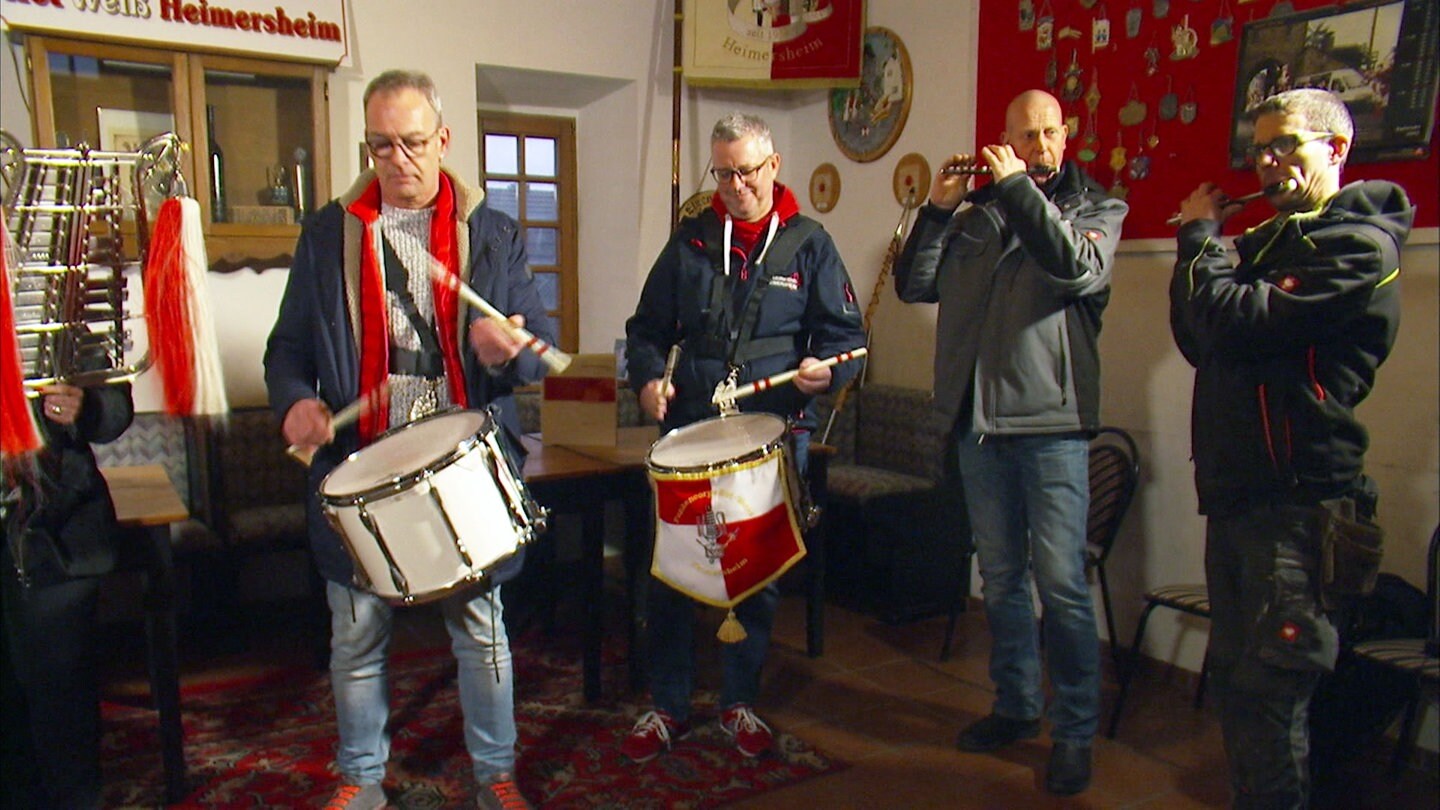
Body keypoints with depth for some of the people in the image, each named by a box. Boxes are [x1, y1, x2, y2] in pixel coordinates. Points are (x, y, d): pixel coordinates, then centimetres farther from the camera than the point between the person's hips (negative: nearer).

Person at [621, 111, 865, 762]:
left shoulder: (809, 245, 4)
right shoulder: (691, 240, 7)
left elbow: (846, 335, 3)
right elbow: (647, 328, 11)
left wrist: (825, 370, -18)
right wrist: (648, 377, -8)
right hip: (690, 428, 1)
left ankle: (740, 702, 28)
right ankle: (667, 707, 21)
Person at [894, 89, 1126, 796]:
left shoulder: (1096, 207, 6)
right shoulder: (977, 215, 15)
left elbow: (1078, 268, -16)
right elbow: (914, 285, 8)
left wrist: (1018, 187, -12)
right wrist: (938, 208, -2)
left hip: (1051, 423, -4)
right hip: (978, 420, 4)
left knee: (1060, 582, -4)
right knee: (1000, 575, 13)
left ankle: (1074, 730, 10)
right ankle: (1016, 706, 27)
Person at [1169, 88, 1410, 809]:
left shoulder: (1360, 245, -9)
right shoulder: (1264, 243, 18)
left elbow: (1239, 325, -21)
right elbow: (1197, 341, 14)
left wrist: (1199, 236, -6)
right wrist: (1202, 242, 4)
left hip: (1300, 502, -9)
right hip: (1235, 492, 9)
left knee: (1268, 694, -6)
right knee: (1233, 678, 17)